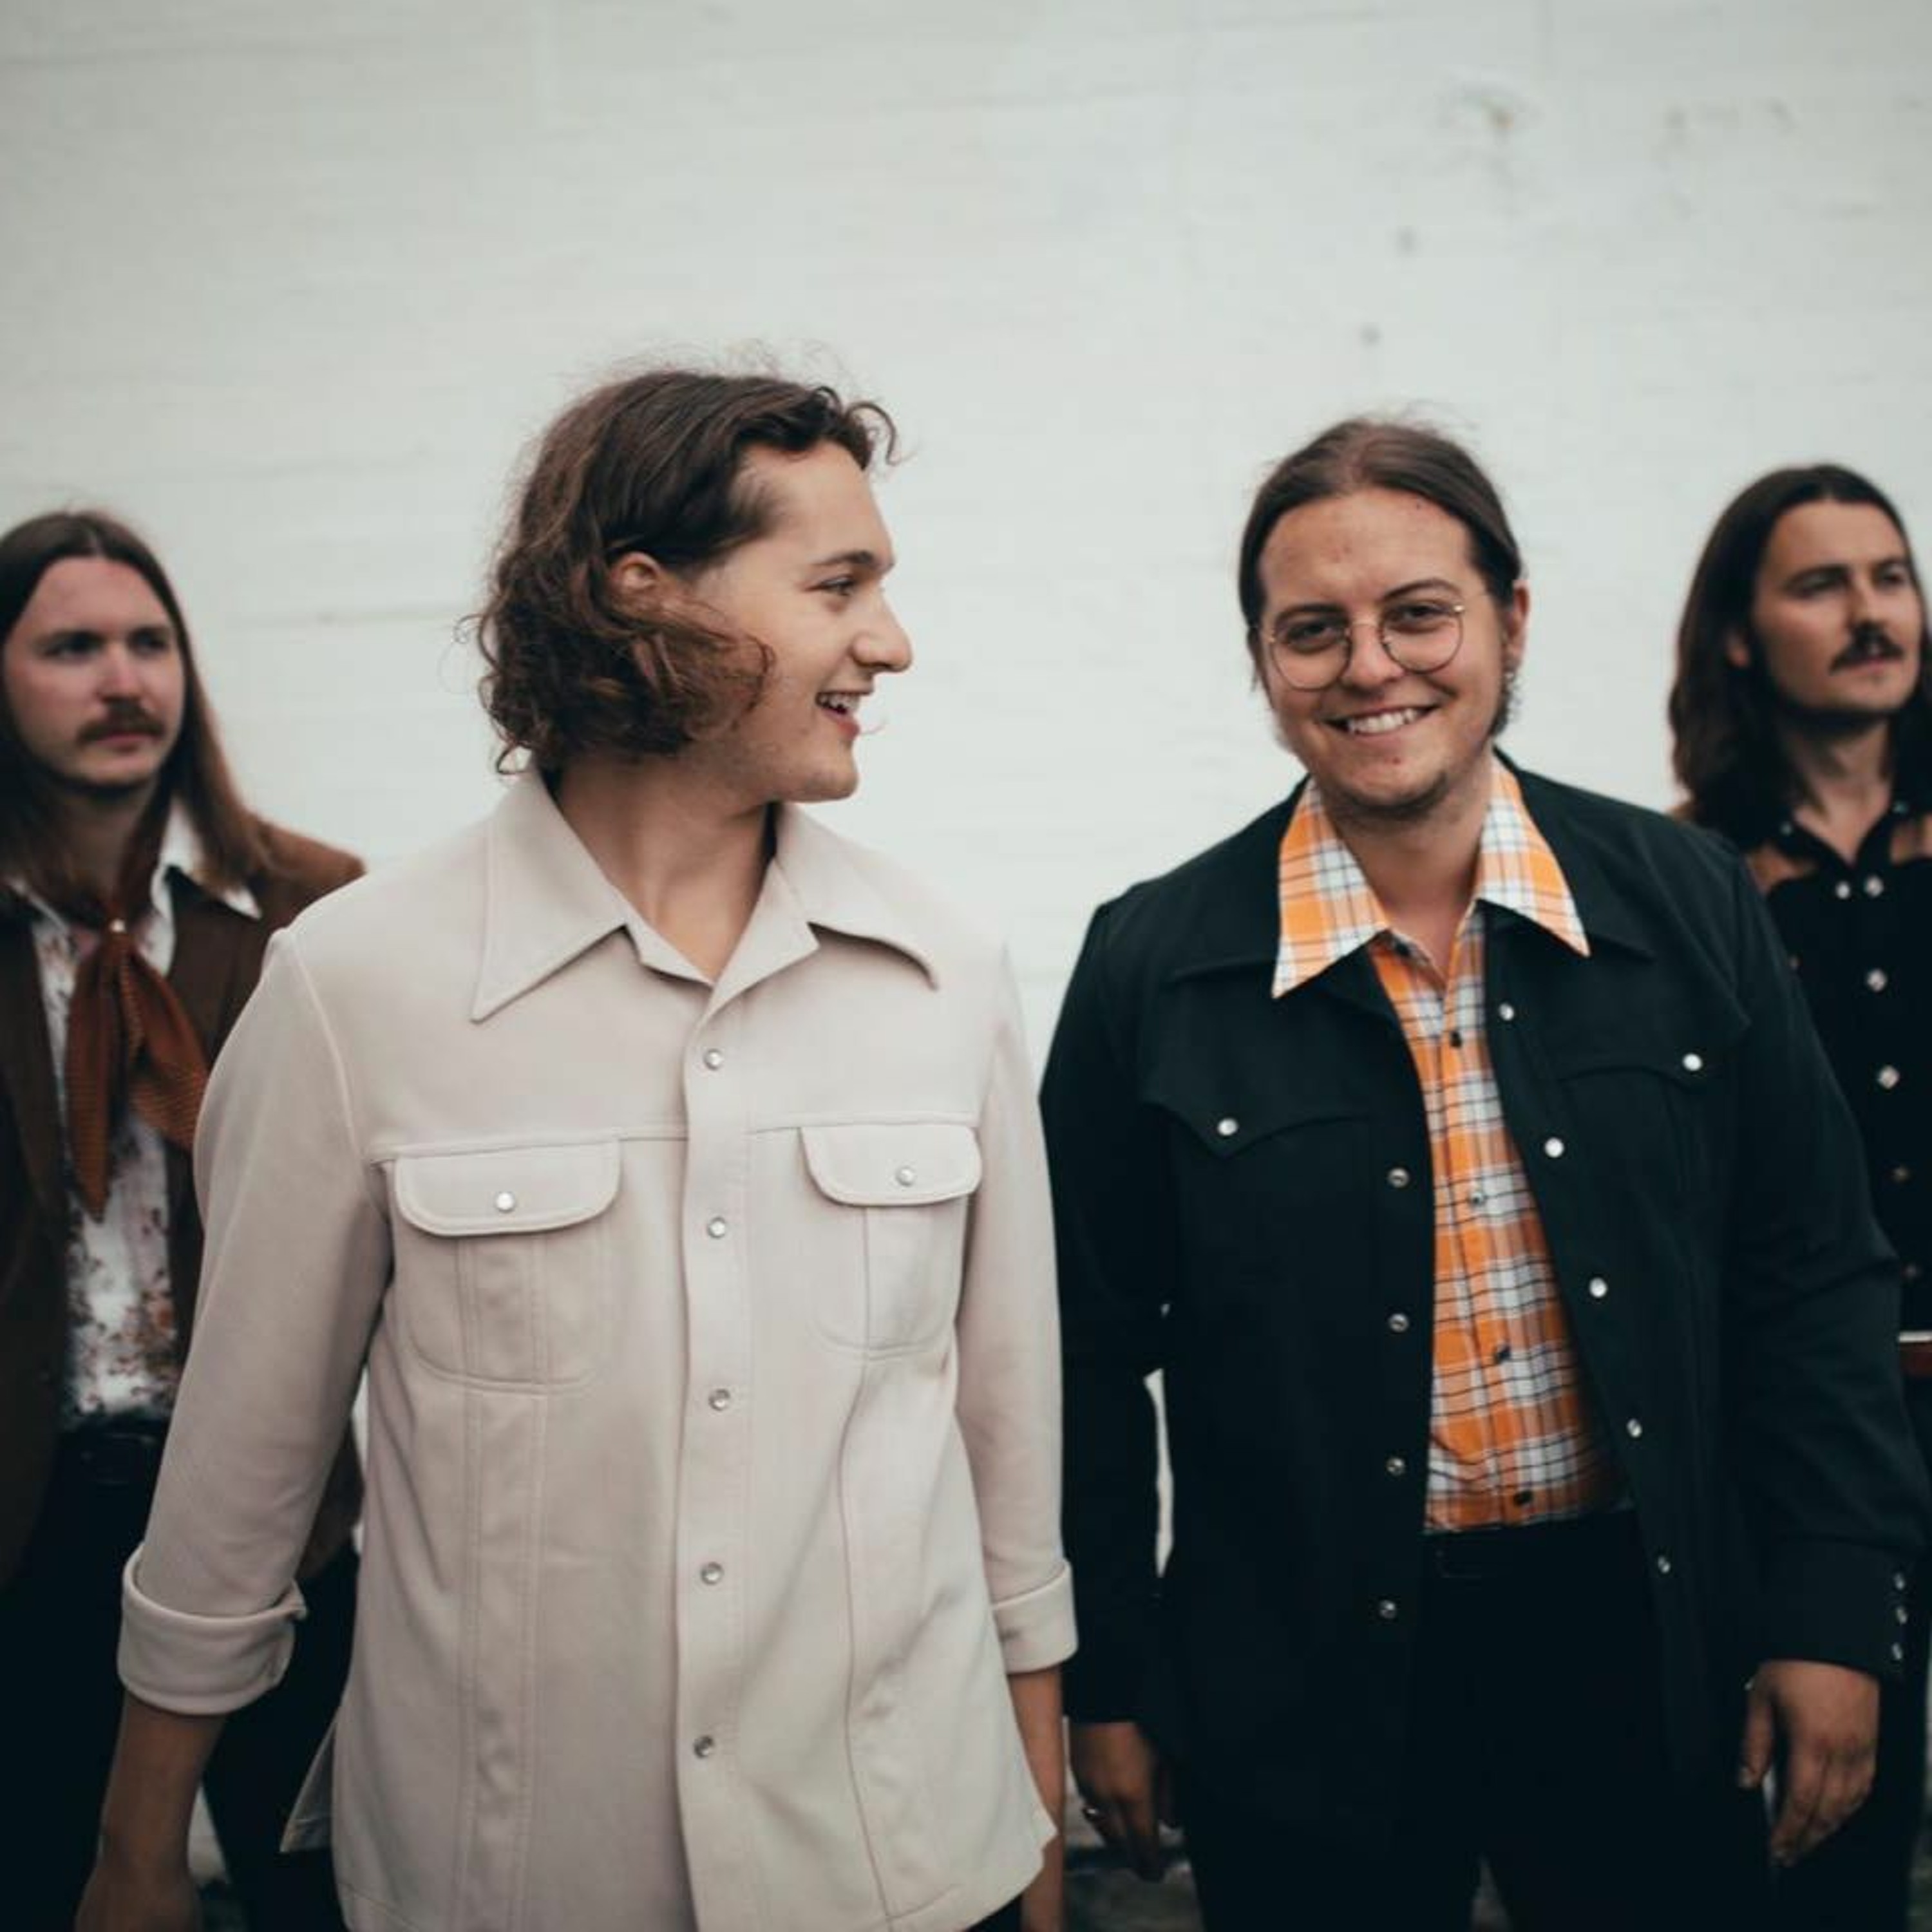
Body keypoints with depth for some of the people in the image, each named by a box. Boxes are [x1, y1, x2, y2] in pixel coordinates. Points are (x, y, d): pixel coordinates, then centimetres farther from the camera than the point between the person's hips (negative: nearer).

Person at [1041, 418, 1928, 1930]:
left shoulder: (1689, 904, -2)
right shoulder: (1154, 966, -7)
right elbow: (1093, 1356, -1)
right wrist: (1109, 1684, 1)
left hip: (1648, 1638, 2)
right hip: (1308, 1680, -1)